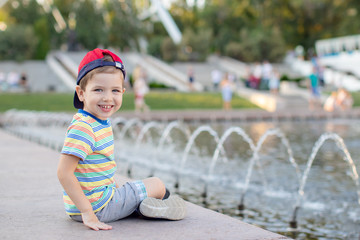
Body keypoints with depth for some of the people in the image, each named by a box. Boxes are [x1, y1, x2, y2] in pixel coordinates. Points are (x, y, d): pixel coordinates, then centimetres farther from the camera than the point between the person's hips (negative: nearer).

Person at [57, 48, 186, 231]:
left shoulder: (102, 122, 7)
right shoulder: (82, 128, -24)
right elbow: (64, 173, -29)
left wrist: (114, 185, 14)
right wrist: (88, 213, -30)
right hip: (96, 206, -9)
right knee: (157, 185, 6)